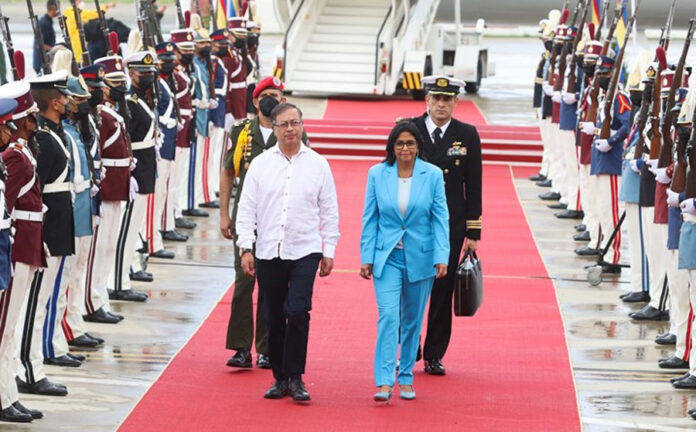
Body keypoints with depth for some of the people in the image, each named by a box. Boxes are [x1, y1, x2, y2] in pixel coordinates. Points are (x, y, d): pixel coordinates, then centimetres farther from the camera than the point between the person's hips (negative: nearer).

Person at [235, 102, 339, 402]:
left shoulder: (317, 164, 5)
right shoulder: (260, 164, 5)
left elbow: (329, 211, 8)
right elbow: (247, 208, 6)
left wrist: (329, 251, 5)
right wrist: (246, 248, -1)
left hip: (305, 251, -2)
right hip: (268, 253, 2)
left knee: (298, 311, -16)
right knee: (274, 318, 5)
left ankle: (295, 377, -6)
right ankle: (280, 378, 17)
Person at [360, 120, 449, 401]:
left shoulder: (432, 175, -2)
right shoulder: (377, 174, 0)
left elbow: (440, 218, -1)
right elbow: (370, 218, 4)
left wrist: (442, 257, -9)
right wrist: (366, 257, 0)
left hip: (420, 258, 1)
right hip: (387, 257, -1)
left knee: (412, 320, 10)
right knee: (388, 315, -13)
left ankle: (406, 378, 23)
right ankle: (384, 381, -17)